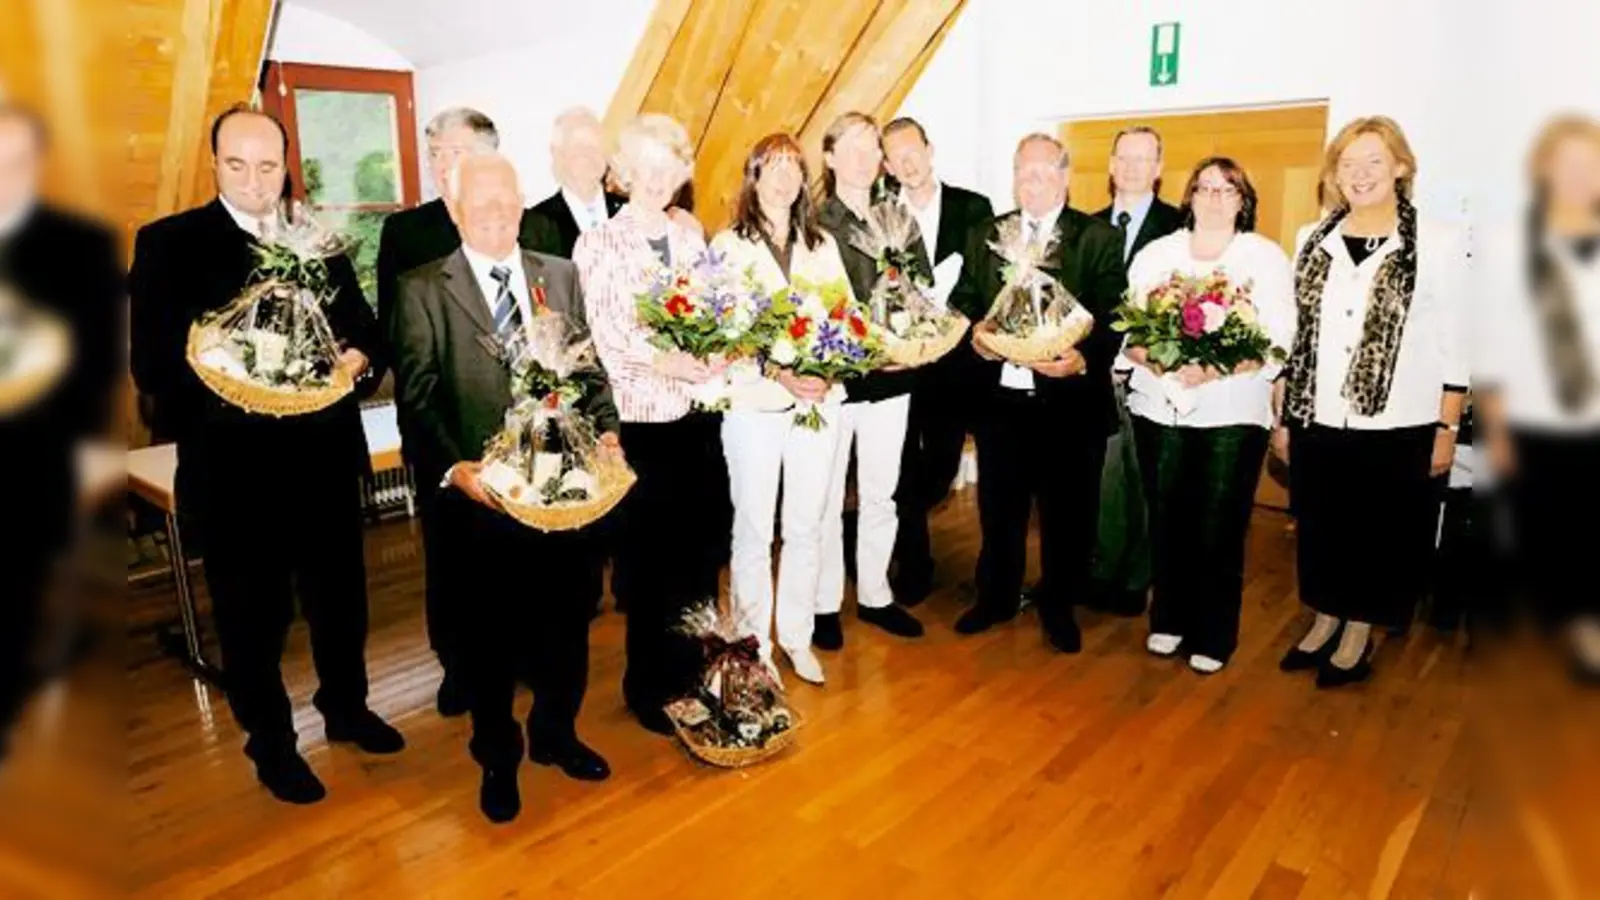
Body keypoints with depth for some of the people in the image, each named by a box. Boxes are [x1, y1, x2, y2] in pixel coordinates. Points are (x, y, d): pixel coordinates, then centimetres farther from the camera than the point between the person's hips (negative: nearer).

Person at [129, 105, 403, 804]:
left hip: (326, 458, 4)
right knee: (252, 616, 11)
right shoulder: (168, 243, -2)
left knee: (341, 596, 18)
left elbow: (366, 331, 8)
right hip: (234, 468, -4)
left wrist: (359, 360, -14)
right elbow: (151, 363, -9)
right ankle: (271, 743, 31)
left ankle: (346, 707, 41)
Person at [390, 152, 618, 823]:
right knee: (492, 632, 12)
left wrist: (606, 430, -8)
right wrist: (453, 467, -21)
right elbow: (417, 395, -7)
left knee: (568, 619, 16)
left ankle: (555, 733, 41)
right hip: (480, 492, -3)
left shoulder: (561, 276, 10)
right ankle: (497, 758, 35)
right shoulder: (422, 289, -1)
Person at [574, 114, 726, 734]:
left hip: (700, 415, 5)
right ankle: (648, 686, 25)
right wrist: (680, 364, -25)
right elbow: (612, 340, -13)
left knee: (701, 550, 13)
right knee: (649, 558, 6)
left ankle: (693, 672, 32)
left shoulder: (692, 239, 10)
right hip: (644, 420, -5)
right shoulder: (598, 245, -5)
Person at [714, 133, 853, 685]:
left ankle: (797, 637, 25)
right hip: (754, 404, -3)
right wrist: (780, 373, -19)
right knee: (754, 530, 4)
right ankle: (753, 643, 19)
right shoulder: (729, 244, 0)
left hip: (820, 399, 4)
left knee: (806, 527, 10)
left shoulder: (822, 244, 13)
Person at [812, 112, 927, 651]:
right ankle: (825, 603, 21)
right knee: (826, 499, 7)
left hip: (891, 378, 5)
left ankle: (874, 595, 30)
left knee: (881, 495, 15)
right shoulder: (811, 225, -6)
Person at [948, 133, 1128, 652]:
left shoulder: (1099, 238, 0)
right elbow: (963, 303, 9)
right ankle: (995, 598, 34)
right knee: (998, 506, 15)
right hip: (1000, 396, 3)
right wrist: (974, 336, -12)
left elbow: (1113, 317, -7)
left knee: (1066, 509, 10)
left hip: (1070, 399, -2)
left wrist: (1083, 358, -24)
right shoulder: (986, 236, 10)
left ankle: (1058, 605, 30)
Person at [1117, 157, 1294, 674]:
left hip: (1232, 413, -2)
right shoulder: (1155, 254, 9)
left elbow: (1277, 339, -6)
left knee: (1218, 528, 2)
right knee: (1166, 522, 9)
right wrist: (1154, 360, -19)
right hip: (1159, 409, 2)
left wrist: (1219, 367, -22)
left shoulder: (1267, 258, 4)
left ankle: (1214, 635, 18)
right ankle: (1169, 618, 28)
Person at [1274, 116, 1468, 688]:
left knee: (1381, 535, 10)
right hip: (1316, 421, 3)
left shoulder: (1439, 244, -5)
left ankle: (1359, 634, 29)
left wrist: (1447, 429, -3)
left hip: (1398, 426, -3)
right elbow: (1292, 334, 6)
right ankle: (1325, 621, 34)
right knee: (1320, 529, 14)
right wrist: (1281, 416, 5)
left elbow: (1454, 346, -3)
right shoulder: (1313, 240, 4)